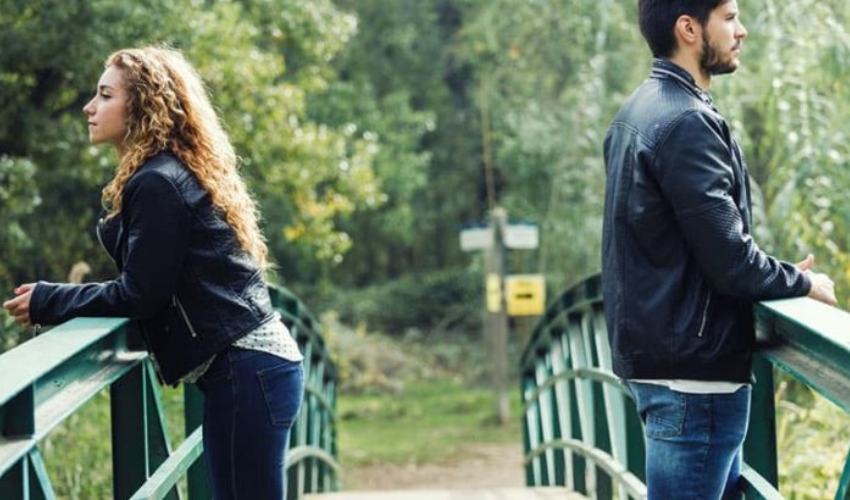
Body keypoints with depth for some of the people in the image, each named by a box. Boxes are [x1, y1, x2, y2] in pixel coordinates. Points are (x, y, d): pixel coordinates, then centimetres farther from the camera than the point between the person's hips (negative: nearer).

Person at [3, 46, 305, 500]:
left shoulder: (157, 182, -13)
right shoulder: (181, 172, 17)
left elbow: (142, 293, -13)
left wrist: (48, 302, -4)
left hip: (242, 369, -10)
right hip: (257, 359, 10)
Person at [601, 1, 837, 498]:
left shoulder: (638, 113, 12)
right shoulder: (688, 123, -19)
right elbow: (730, 262, -21)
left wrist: (781, 272, 15)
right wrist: (803, 281, -2)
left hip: (654, 355, 10)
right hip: (693, 369, -10)